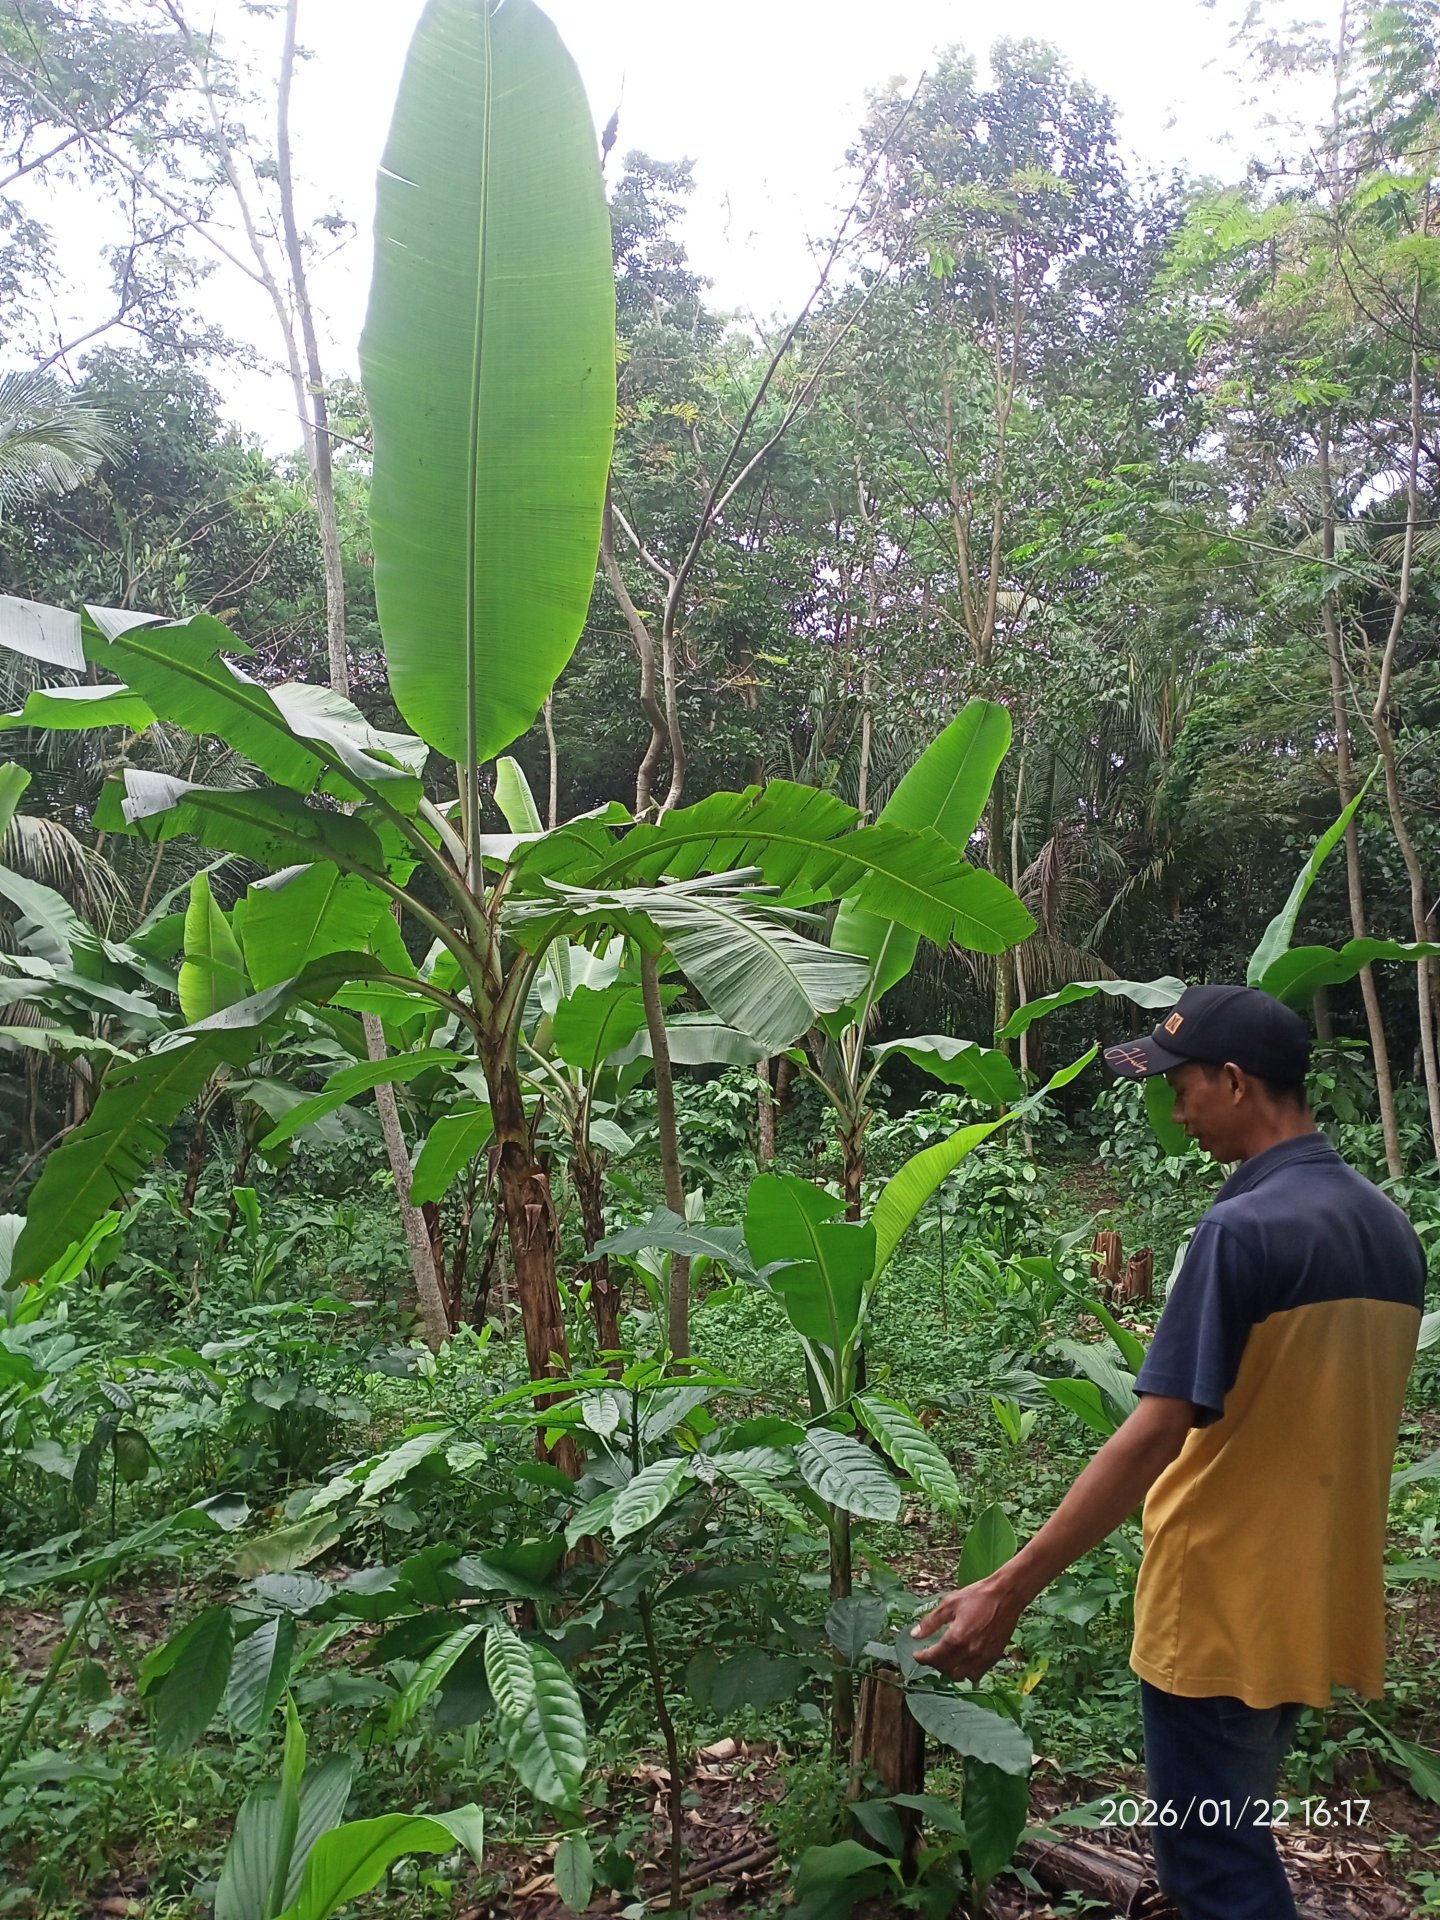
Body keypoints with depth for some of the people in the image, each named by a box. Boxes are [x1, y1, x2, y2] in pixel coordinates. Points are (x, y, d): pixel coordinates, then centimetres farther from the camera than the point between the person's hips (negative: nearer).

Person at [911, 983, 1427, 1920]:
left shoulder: (1244, 1227, -23)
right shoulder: (1390, 1227, 3)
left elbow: (1156, 1435, -27)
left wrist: (1009, 1590, -25)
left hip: (1224, 1610, -8)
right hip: (1314, 1603, 8)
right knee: (1237, 1844, 24)